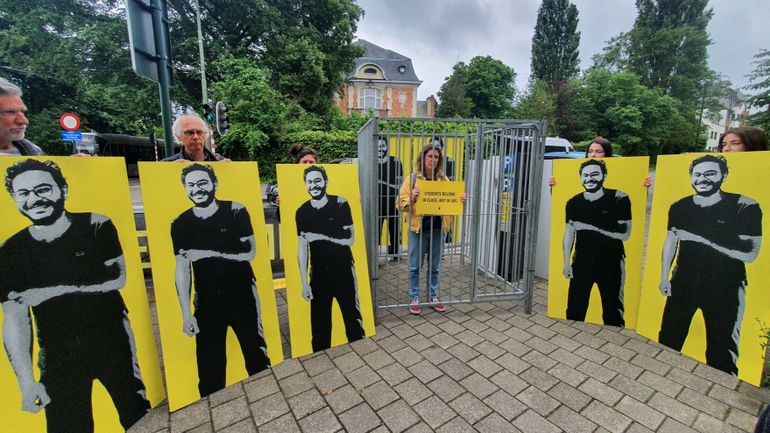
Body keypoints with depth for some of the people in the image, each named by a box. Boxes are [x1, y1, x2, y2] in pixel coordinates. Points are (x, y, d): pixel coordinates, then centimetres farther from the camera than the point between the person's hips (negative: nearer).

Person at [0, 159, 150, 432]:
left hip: (113, 344, -2)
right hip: (58, 358, 2)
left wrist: (52, 291, -14)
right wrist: (26, 381, -6)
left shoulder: (97, 226, -7)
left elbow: (117, 279, -13)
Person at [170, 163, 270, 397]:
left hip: (242, 296, -2)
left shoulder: (235, 211, -6)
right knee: (209, 365, 13)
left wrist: (207, 254, -17)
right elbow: (182, 270, 1)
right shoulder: (180, 224, 1)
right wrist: (186, 313, -2)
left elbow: (249, 253, -12)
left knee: (257, 358, 8)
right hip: (206, 302, 2)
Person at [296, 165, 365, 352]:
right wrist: (304, 283, -3)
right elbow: (302, 248, 0)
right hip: (318, 274, 2)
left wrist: (320, 237, -18)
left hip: (343, 271, -2)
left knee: (353, 316, 7)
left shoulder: (340, 204, -8)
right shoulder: (302, 212, -1)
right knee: (319, 323, 11)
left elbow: (349, 240, -12)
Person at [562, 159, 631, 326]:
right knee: (574, 309, 8)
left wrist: (591, 227, -19)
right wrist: (566, 263, 5)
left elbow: (624, 234, -13)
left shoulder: (619, 199, -8)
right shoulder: (573, 203, 1)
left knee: (612, 312, 9)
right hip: (582, 261, 2)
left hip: (611, 262, -2)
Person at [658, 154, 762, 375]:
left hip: (724, 289, -3)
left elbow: (749, 253, -17)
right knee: (668, 340, 13)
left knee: (721, 351, 6)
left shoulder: (745, 207, -9)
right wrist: (664, 276, 7)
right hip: (682, 284, 3)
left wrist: (700, 238, -23)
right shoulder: (679, 207, 1)